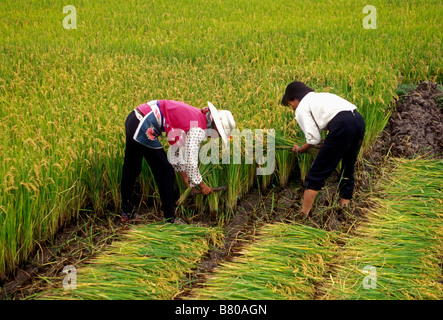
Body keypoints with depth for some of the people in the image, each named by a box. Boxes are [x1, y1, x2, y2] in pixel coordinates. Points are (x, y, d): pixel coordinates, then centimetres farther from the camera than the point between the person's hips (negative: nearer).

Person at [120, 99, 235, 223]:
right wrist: (202, 185, 3)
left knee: (130, 169, 21)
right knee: (165, 172, 1)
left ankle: (126, 213, 36)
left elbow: (178, 146, 24)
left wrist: (184, 175, 28)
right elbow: (190, 160, -11)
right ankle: (170, 219, 10)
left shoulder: (195, 115, 16)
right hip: (144, 127, -10)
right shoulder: (198, 129, -11)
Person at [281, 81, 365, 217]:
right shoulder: (321, 96, 34)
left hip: (342, 126, -8)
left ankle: (303, 214, 1)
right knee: (347, 170, 23)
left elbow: (314, 139, 2)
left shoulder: (302, 108, 10)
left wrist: (299, 150, 20)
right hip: (359, 120, 8)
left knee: (317, 172, 0)